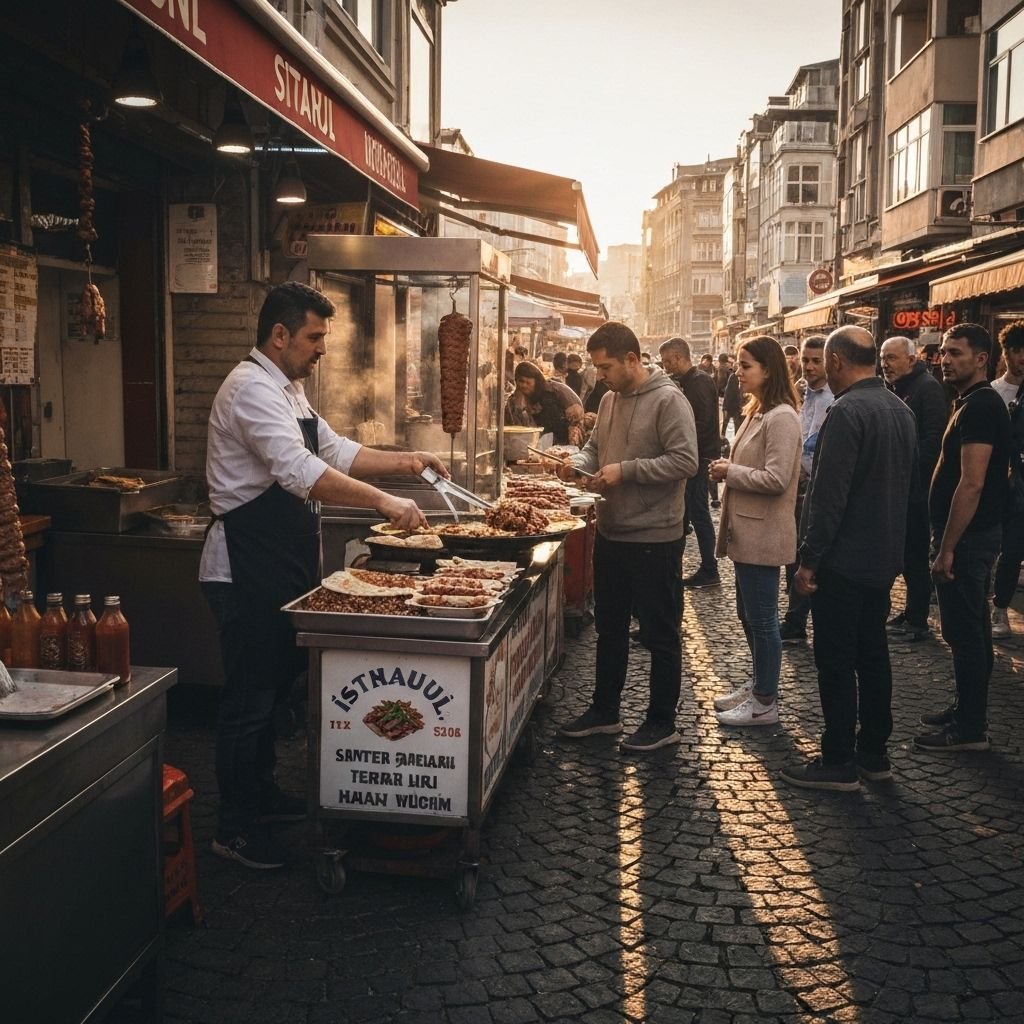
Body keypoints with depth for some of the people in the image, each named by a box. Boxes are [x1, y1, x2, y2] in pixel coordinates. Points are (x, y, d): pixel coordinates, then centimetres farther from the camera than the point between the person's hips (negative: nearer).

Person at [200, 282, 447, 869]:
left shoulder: (288, 389, 16)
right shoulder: (253, 389, -18)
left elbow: (334, 451, 21)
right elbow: (302, 472, -30)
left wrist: (403, 462, 10)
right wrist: (383, 501, -33)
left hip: (282, 565, 10)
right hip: (248, 567, -10)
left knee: (274, 686, 19)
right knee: (250, 698, -2)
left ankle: (261, 794, 34)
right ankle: (235, 829, 10)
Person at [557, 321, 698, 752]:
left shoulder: (668, 401, -15)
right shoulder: (609, 399, 9)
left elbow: (685, 460, -21)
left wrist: (626, 470, -22)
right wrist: (580, 462, -1)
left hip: (654, 538, -8)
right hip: (610, 534, 8)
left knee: (660, 635, 5)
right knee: (609, 628, 18)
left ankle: (662, 723, 18)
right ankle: (604, 712, 32)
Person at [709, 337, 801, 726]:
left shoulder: (781, 418, -18)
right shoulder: (757, 412, 14)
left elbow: (775, 479, -24)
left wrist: (730, 472, -13)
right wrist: (728, 469, 4)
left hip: (762, 533, -10)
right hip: (746, 529, 10)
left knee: (761, 618, 0)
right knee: (748, 614, 19)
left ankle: (765, 703, 11)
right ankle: (759, 685, 32)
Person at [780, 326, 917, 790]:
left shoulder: (846, 412, -20)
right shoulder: (900, 410, 9)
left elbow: (829, 494, -23)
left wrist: (809, 558, -17)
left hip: (844, 560, -9)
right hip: (884, 556, 9)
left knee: (836, 663, 0)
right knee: (872, 655, 16)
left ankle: (838, 762, 8)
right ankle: (874, 753, 25)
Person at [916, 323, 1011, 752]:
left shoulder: (980, 407, -18)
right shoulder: (971, 403, 14)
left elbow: (971, 484, -24)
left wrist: (947, 548, -22)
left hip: (968, 538, -10)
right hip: (970, 535, 10)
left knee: (965, 632, -3)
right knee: (969, 630, 18)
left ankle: (970, 728, 6)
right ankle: (966, 711, 29)